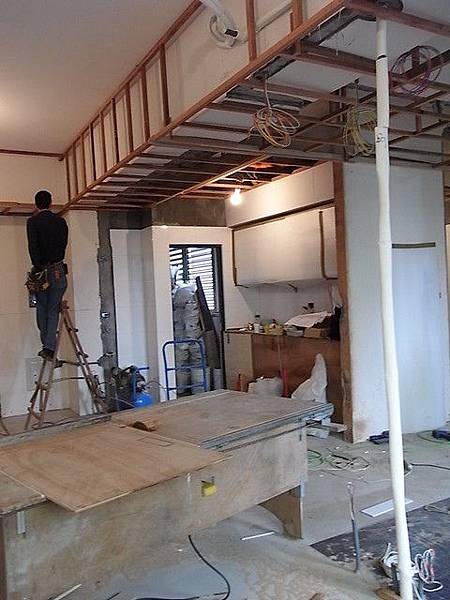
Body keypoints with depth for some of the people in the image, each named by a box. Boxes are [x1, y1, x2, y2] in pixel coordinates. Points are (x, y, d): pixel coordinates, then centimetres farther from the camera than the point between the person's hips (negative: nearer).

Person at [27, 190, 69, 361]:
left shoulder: (33, 221, -2)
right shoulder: (61, 221, 7)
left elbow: (33, 247, -11)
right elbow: (63, 244, 11)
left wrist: (39, 269, -10)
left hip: (42, 270, -1)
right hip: (59, 270, 2)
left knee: (42, 308, 14)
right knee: (53, 311, 4)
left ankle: (47, 345, 15)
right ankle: (49, 347, -5)